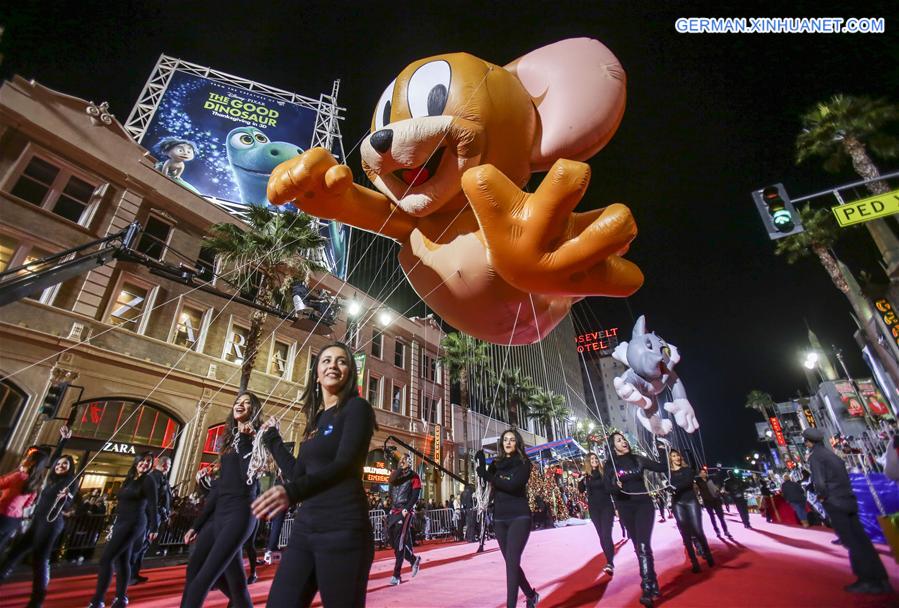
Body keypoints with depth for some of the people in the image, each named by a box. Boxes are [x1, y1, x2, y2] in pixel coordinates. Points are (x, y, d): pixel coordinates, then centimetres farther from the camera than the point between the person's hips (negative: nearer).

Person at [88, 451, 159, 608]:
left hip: (133, 524, -8)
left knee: (106, 559, -11)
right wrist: (114, 524, 20)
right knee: (121, 560, 13)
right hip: (121, 523, 8)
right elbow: (122, 502, 20)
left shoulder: (148, 481, -11)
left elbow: (152, 506, -15)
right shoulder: (129, 479, 12)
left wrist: (154, 527, -19)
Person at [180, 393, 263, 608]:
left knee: (204, 578, -10)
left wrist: (245, 440, -24)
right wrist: (197, 524, 18)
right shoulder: (230, 440, 17)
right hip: (218, 513, 8)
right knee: (194, 569, 11)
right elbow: (219, 486, 18)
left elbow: (249, 476, -20)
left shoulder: (256, 438, -4)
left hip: (239, 513, -8)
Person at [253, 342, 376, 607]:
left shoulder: (356, 407, -6)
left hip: (342, 530, -7)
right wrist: (272, 439, 27)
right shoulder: (316, 418, 15)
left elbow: (344, 465, -19)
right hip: (305, 527, 7)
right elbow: (298, 474, 18)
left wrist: (292, 492, -33)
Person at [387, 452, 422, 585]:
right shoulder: (396, 473, 9)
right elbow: (391, 480, -14)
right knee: (393, 541, 10)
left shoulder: (414, 476, -2)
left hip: (406, 511, -6)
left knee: (399, 542, -9)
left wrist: (406, 509, -17)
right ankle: (414, 559, 30)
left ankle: (396, 575, 0)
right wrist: (401, 468, -17)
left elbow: (416, 495, -8)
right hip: (394, 511, 6)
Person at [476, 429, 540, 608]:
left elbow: (512, 485, -19)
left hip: (519, 517, -5)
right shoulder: (496, 463, 9)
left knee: (512, 562, -12)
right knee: (511, 563, 14)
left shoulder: (524, 463, -4)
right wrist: (481, 463, -15)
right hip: (500, 519, 5)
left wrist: (486, 475, -21)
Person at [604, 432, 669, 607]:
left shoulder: (638, 459, 0)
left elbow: (663, 468, 6)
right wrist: (615, 485, -32)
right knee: (639, 547, 11)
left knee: (643, 545, -14)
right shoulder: (609, 465, -4)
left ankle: (647, 589, -12)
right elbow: (608, 487, -11)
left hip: (644, 504, -1)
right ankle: (654, 584, 26)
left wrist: (664, 451, -4)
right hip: (626, 509, 1)